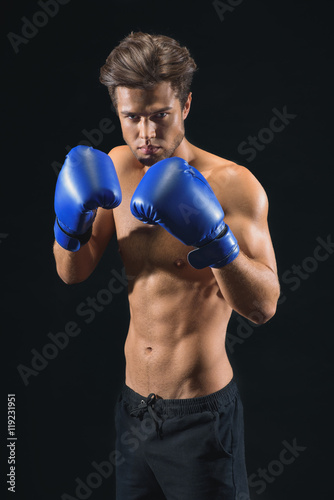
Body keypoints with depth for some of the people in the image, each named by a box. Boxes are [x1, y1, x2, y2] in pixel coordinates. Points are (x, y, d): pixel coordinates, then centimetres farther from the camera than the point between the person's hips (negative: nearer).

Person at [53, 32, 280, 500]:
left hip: (203, 413, -5)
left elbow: (264, 307, -20)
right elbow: (73, 273, 4)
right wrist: (70, 224, -16)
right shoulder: (116, 167, -1)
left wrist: (216, 240, -35)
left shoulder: (231, 184, -17)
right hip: (133, 406, 5)